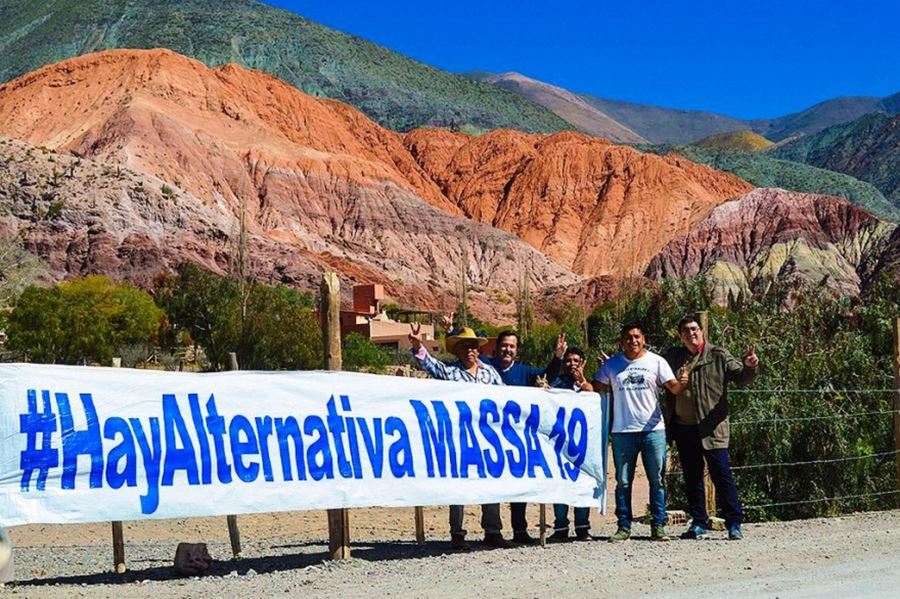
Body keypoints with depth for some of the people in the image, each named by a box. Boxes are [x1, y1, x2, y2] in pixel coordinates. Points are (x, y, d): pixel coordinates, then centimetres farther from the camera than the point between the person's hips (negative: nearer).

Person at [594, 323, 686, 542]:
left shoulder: (656, 361, 4)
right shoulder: (612, 364, 8)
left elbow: (674, 388, -4)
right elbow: (598, 390, 9)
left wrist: (683, 383, -26)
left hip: (653, 429, -1)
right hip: (622, 431, 1)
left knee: (657, 480, 2)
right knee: (623, 482, 5)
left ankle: (658, 526, 7)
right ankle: (624, 526, 10)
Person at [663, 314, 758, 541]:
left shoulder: (718, 356, 0)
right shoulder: (673, 357, 10)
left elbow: (740, 375, -8)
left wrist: (749, 367, -28)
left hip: (710, 428, -4)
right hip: (683, 427, 4)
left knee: (722, 475, -5)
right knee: (692, 477, 11)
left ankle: (734, 524, -1)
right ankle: (699, 524, 21)